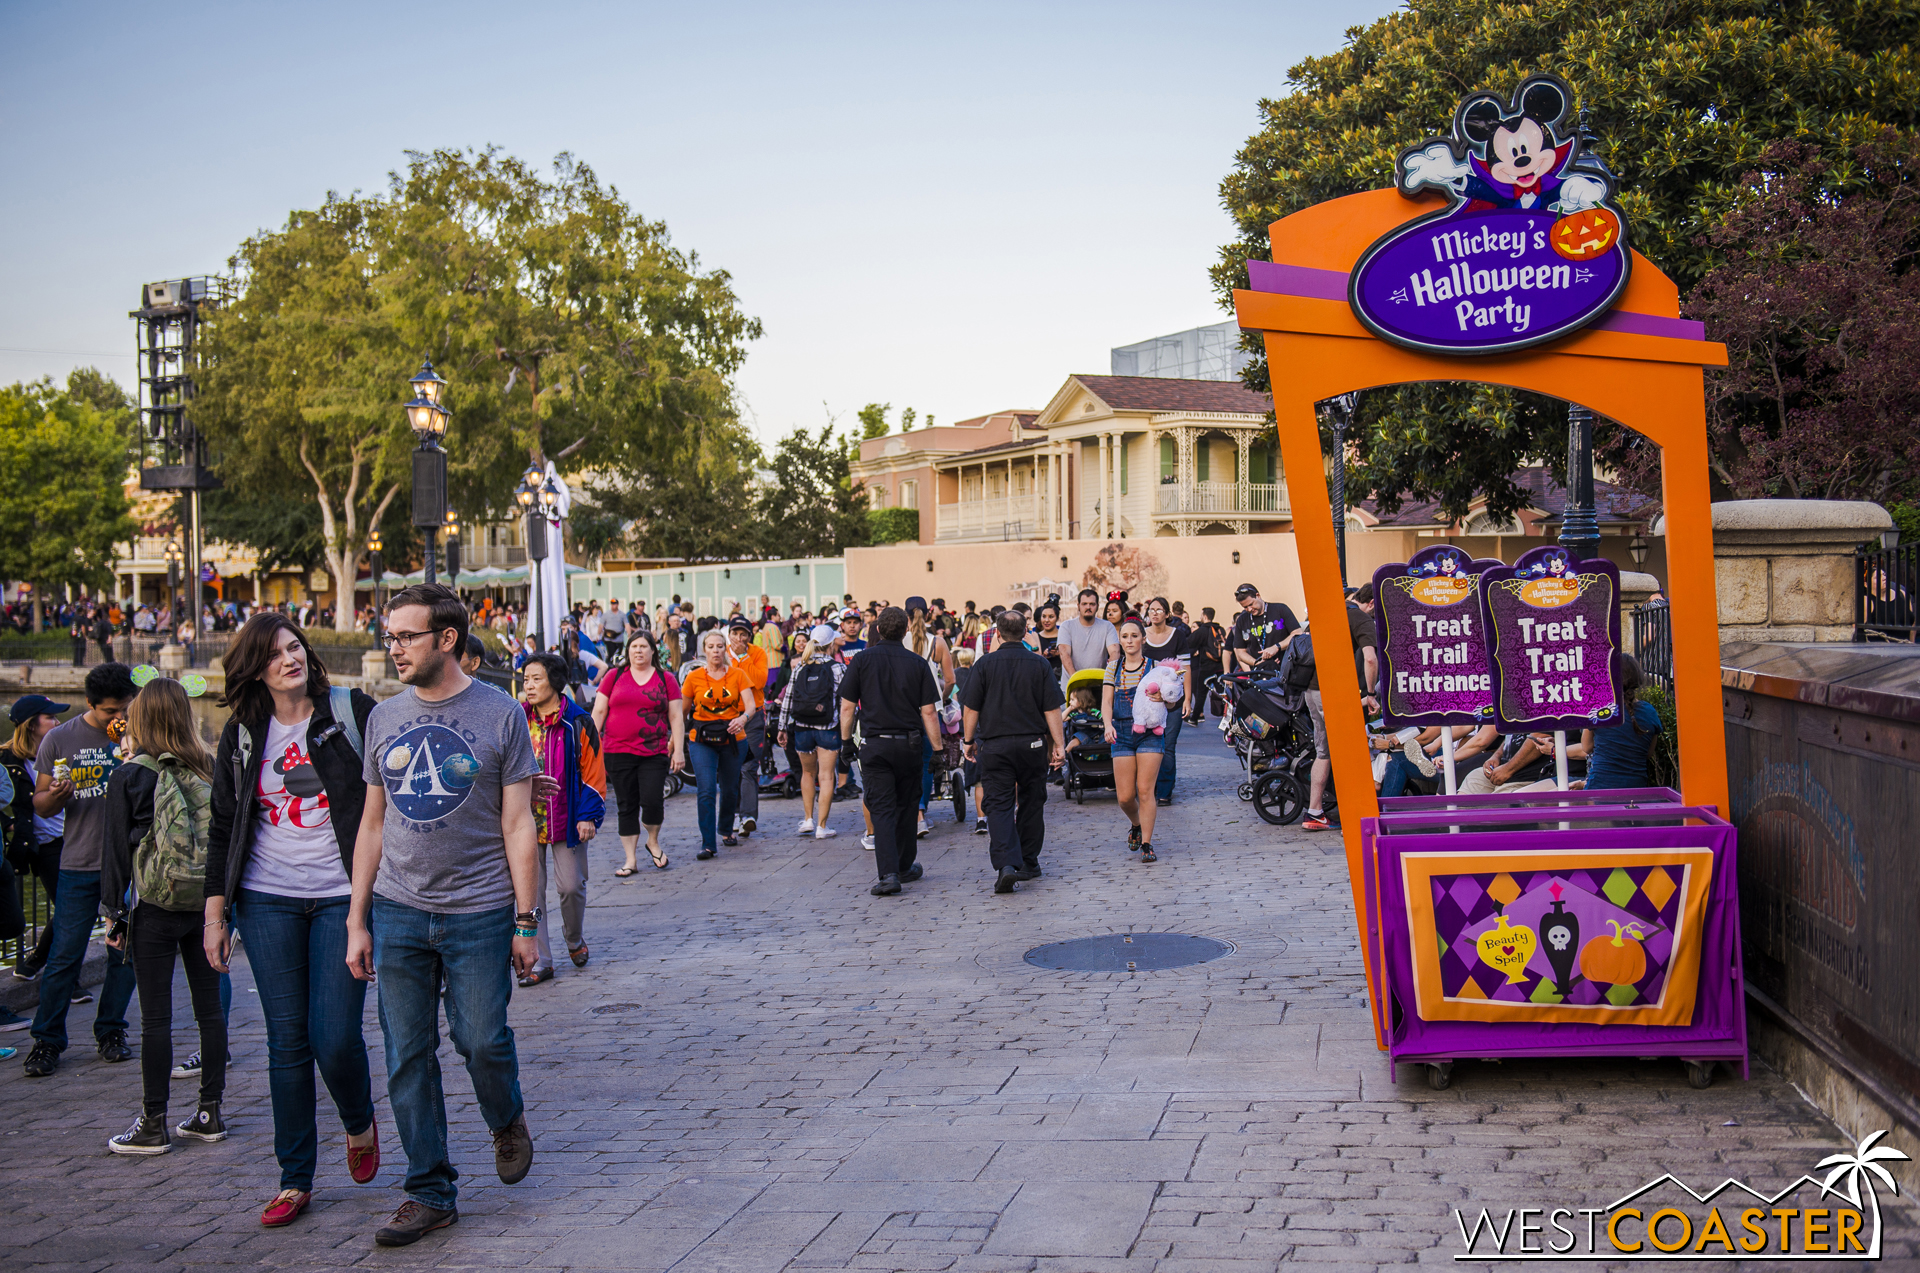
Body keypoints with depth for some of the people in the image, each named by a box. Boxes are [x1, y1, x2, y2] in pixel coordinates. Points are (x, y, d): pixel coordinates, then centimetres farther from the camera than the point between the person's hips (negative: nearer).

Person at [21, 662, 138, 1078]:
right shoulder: (58, 740, 1)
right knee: (65, 955, -2)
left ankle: (111, 1032, 19)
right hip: (80, 865, -1)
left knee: (126, 953, 5)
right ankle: (47, 1041, 9)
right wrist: (56, 795, -18)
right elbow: (41, 806, 5)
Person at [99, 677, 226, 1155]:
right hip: (206, 904, 4)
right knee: (209, 1007, 10)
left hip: (155, 909, -4)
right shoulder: (210, 772, 1)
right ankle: (209, 1113, 17)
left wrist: (114, 914, 2)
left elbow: (116, 850, -5)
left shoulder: (129, 778, -7)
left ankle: (153, 1124, 6)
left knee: (155, 1016, 1)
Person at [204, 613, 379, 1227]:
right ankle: (295, 1180, 16)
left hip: (342, 898, -3)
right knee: (287, 1041, 5)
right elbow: (224, 828, 11)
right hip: (268, 903, 3)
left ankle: (360, 1125, 24)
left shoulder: (352, 712, -2)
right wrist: (215, 913, 8)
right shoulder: (241, 737, 7)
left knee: (335, 1038, -8)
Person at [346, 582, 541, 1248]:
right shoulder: (385, 718, 7)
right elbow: (373, 824, 12)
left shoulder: (500, 714, -4)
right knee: (408, 1057, 5)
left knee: (482, 1041, -2)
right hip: (398, 914, 4)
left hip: (479, 912, -3)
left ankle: (507, 1122, 31)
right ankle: (430, 1191, 18)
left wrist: (527, 921, -5)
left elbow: (517, 825, -2)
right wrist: (356, 920, 8)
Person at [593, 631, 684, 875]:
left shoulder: (666, 679, 7)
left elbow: (676, 717, 6)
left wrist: (678, 750, 0)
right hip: (618, 752, 1)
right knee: (626, 806, 5)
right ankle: (630, 860, 13)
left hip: (654, 753, -1)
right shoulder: (614, 676, 8)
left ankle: (653, 841, 18)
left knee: (652, 801, -11)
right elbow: (598, 712, 9)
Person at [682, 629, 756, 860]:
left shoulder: (737, 674, 0)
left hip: (732, 738, 2)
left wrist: (743, 718, -32)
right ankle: (708, 844, -10)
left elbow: (751, 704, -11)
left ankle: (726, 829, 39)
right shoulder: (694, 677, -1)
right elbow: (682, 710, 7)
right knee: (707, 791, -14)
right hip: (702, 739, -1)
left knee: (730, 790, 12)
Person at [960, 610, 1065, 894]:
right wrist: (1058, 744, 3)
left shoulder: (984, 665, -4)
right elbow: (1052, 709, -2)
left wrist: (968, 740, 10)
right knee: (1031, 803, 15)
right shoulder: (1039, 664, -1)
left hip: (995, 745, -1)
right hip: (1032, 743, 2)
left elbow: (970, 708, -2)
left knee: (999, 805, -2)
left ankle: (1006, 863, -18)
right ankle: (1029, 863, 24)